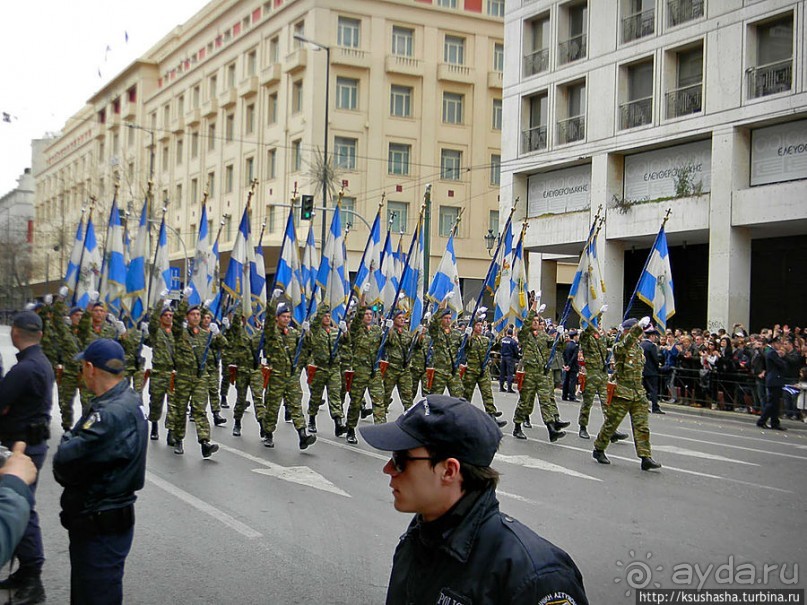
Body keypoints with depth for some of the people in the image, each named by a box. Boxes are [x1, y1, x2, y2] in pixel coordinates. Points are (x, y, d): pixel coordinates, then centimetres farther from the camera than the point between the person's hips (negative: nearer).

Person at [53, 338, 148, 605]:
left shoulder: (111, 415, -28)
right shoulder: (129, 400, 5)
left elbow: (65, 465, -26)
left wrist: (68, 439, -9)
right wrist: (75, 439, -8)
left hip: (100, 530, -10)